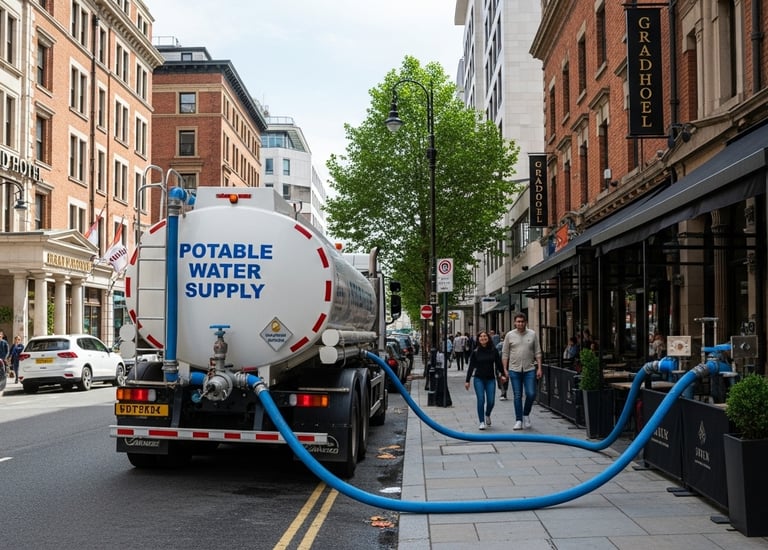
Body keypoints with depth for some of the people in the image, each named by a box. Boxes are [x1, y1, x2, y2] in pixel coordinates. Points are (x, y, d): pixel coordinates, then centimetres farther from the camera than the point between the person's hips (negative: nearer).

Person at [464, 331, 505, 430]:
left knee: (491, 401, -2)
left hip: (490, 379, 1)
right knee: (481, 400, -9)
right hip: (479, 379, -1)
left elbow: (498, 364, 7)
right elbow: (471, 366, 2)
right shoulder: (475, 352, 0)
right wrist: (467, 381, 0)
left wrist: (502, 374, -3)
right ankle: (482, 422, 3)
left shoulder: (493, 351, 2)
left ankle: (487, 415, 30)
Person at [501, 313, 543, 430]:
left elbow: (537, 353, 6)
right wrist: (505, 369, -1)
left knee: (531, 394, -5)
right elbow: (505, 353, 5)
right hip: (514, 370, 0)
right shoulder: (510, 335, 2)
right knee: (517, 396, 3)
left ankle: (526, 415, 19)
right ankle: (518, 420, 10)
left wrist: (539, 368, -1)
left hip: (529, 369, 0)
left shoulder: (532, 334, 4)